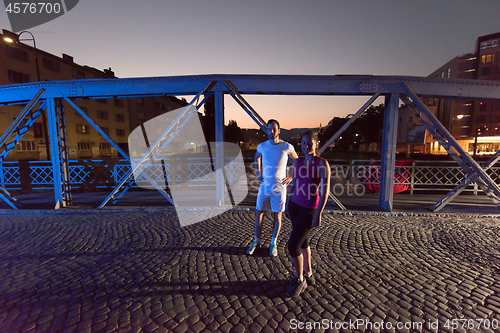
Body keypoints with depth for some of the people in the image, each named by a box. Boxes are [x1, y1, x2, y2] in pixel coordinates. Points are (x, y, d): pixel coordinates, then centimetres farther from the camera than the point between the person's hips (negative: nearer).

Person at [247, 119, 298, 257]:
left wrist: (290, 176, 0)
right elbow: (257, 158, 21)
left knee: (278, 216, 7)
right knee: (259, 213, 7)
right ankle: (256, 241, 25)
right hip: (264, 185, 2)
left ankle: (273, 243, 26)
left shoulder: (287, 147, -8)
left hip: (279, 186, -2)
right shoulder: (262, 146, -1)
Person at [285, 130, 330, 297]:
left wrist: (318, 214, -21)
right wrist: (288, 204, 17)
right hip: (295, 205, 6)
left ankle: (299, 280, 20)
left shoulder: (322, 163, -14)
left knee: (292, 245, -6)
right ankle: (308, 274, 39)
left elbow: (325, 189, -18)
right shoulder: (298, 162, 3)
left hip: (309, 210, -6)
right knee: (302, 241, 18)